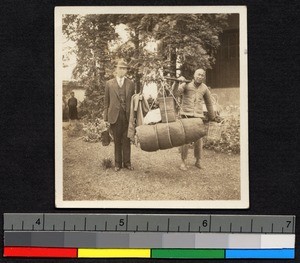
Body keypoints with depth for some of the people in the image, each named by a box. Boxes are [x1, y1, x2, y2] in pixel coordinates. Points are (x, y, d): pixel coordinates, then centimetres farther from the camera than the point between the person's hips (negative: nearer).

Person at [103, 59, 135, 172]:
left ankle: (127, 162, 14)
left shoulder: (130, 84, 9)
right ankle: (118, 163, 14)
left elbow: (133, 100, 9)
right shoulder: (109, 84, 6)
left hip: (127, 116, 1)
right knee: (117, 141, 5)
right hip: (115, 116, -1)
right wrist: (106, 117, 1)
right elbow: (106, 102, 7)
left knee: (126, 140, 4)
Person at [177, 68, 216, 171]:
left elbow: (209, 103, 20)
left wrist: (212, 117, 29)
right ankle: (183, 162, 4)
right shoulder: (186, 85, -2)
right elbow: (177, 92, -20)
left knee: (198, 139, 2)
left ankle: (198, 161, 17)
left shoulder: (204, 88, 8)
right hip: (186, 115, -3)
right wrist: (178, 82, -37)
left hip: (198, 116, 3)